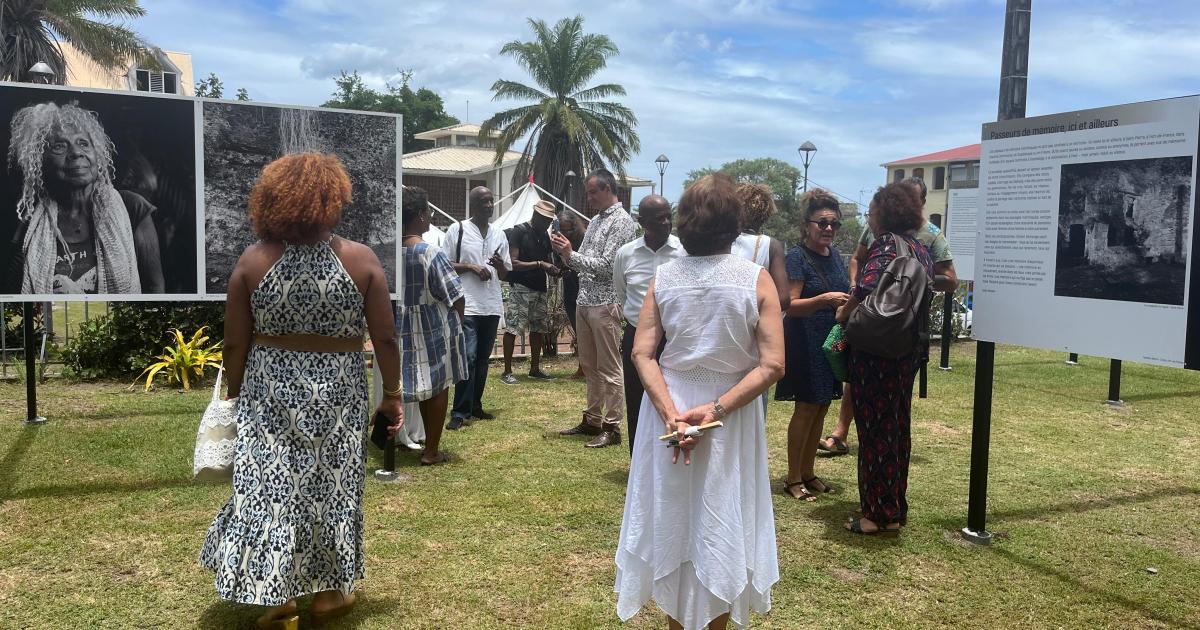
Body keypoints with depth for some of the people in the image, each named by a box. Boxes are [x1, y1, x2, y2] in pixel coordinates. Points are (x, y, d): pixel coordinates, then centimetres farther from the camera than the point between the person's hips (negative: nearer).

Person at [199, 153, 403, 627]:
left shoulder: (254, 260, -4)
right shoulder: (360, 259, -8)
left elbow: (235, 344, -1)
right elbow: (385, 340, -6)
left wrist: (234, 395, 12)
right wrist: (392, 395, 4)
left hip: (270, 391, 1)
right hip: (336, 393, 0)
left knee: (271, 488, 11)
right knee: (331, 487, 14)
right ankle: (329, 592, 26)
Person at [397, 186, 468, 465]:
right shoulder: (432, 254, -19)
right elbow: (455, 297, -15)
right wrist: (457, 324, 2)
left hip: (405, 327, 6)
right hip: (435, 327, -6)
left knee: (423, 385, 18)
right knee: (438, 386, 7)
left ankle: (429, 443, 27)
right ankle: (431, 451, 13)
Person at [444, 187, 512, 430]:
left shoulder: (499, 235, 14)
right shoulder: (457, 230, 0)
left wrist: (499, 264, -5)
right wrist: (470, 267, -13)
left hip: (492, 306, 5)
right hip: (467, 306, -5)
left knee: (483, 358, 10)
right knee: (468, 357, -11)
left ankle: (475, 406, 21)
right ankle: (460, 412, -5)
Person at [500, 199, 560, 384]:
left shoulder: (544, 235, 13)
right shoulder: (519, 231, -9)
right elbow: (513, 263, -16)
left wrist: (553, 270, 2)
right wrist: (539, 264, -22)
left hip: (540, 289, 8)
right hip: (520, 288, -8)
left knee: (539, 328, 11)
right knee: (512, 328, -8)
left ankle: (535, 369, 22)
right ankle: (507, 372, -3)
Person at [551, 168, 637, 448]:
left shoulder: (622, 222, -9)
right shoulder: (595, 220, 17)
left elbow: (606, 266, -18)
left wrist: (571, 254, -13)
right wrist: (565, 252, -1)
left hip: (605, 304, -9)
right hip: (584, 301, 9)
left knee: (609, 369, -3)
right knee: (589, 366, 15)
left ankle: (612, 427, 3)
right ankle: (592, 419, 25)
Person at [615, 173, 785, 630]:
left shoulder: (664, 278, -5)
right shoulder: (756, 279, -11)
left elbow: (642, 353, -10)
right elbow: (772, 365, -16)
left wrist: (671, 413, -16)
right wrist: (716, 409, -17)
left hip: (669, 410, 2)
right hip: (731, 420, -2)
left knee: (672, 517, 17)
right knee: (722, 524, 14)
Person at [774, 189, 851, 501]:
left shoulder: (834, 255, 12)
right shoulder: (797, 257, -12)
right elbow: (791, 305, -19)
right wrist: (824, 300, -32)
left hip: (831, 342, 8)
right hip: (805, 343, -8)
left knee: (821, 408, 12)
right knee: (806, 408, -4)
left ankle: (807, 472, 24)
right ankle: (793, 478, 7)